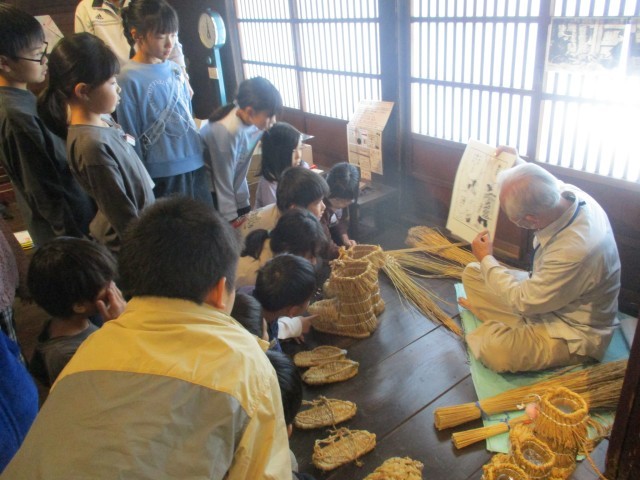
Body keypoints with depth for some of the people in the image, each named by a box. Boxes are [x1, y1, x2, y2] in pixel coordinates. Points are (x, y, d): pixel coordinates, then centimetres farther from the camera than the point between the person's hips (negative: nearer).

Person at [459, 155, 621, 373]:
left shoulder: (575, 250, -39)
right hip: (544, 291, 8)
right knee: (472, 273, 5)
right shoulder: (564, 192, -16)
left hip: (574, 332, -8)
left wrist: (486, 259, -12)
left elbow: (523, 301, -23)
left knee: (493, 350, -29)